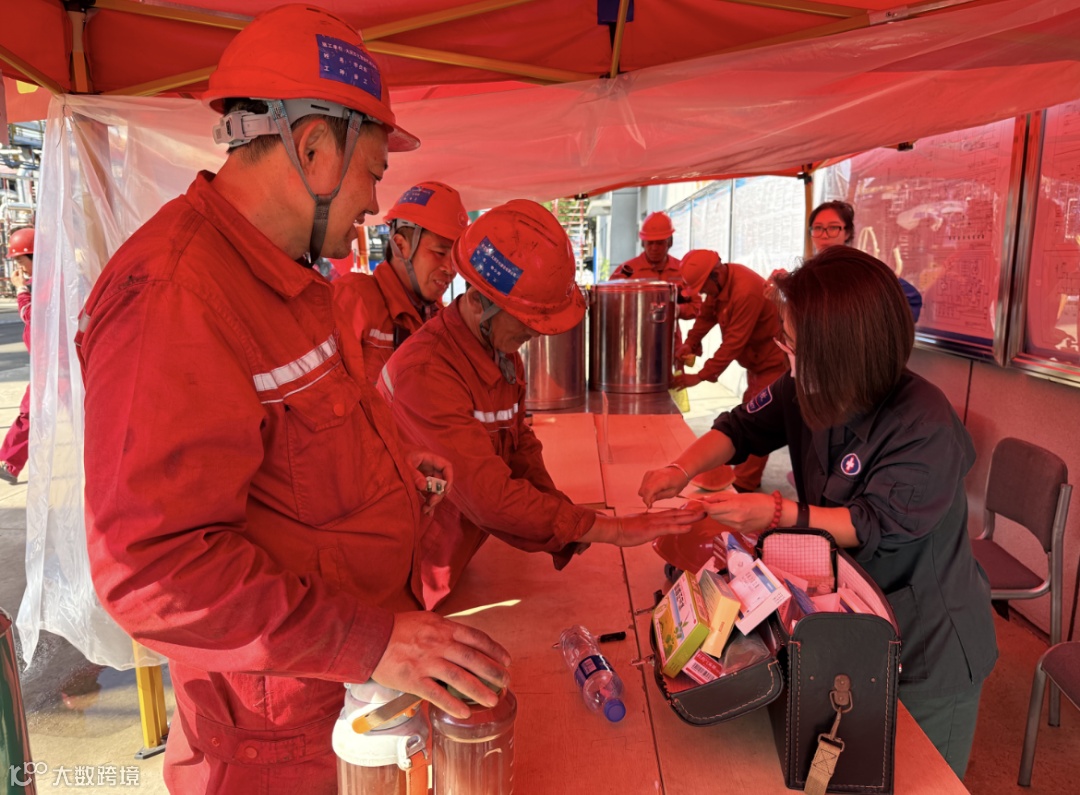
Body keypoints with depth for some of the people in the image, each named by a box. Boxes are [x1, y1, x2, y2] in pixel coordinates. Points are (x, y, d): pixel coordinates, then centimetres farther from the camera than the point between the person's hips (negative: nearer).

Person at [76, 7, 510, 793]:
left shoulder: (282, 276, 7)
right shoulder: (171, 295, -27)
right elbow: (151, 567, -30)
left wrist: (387, 464, 9)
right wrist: (373, 641, -31)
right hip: (278, 718, -9)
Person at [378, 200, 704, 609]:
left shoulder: (501, 351, 0)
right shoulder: (425, 371, -30)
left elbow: (519, 444, 7)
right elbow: (489, 496, -33)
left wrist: (560, 509, -11)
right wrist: (612, 529, -28)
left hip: (460, 553, 8)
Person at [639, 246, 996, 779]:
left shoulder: (926, 426, -29)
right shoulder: (806, 391, -11)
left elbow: (878, 526, -27)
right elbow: (742, 427, 2)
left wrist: (778, 513, -32)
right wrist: (682, 469, -14)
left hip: (929, 648, -5)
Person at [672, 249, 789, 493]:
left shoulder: (746, 291, -31)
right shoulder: (719, 281, -4)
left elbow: (734, 343, -30)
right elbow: (707, 314, 6)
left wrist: (700, 376, -27)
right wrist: (690, 343, -11)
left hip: (773, 361, -10)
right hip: (754, 360, 10)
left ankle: (744, 484, -1)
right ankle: (748, 476, 22)